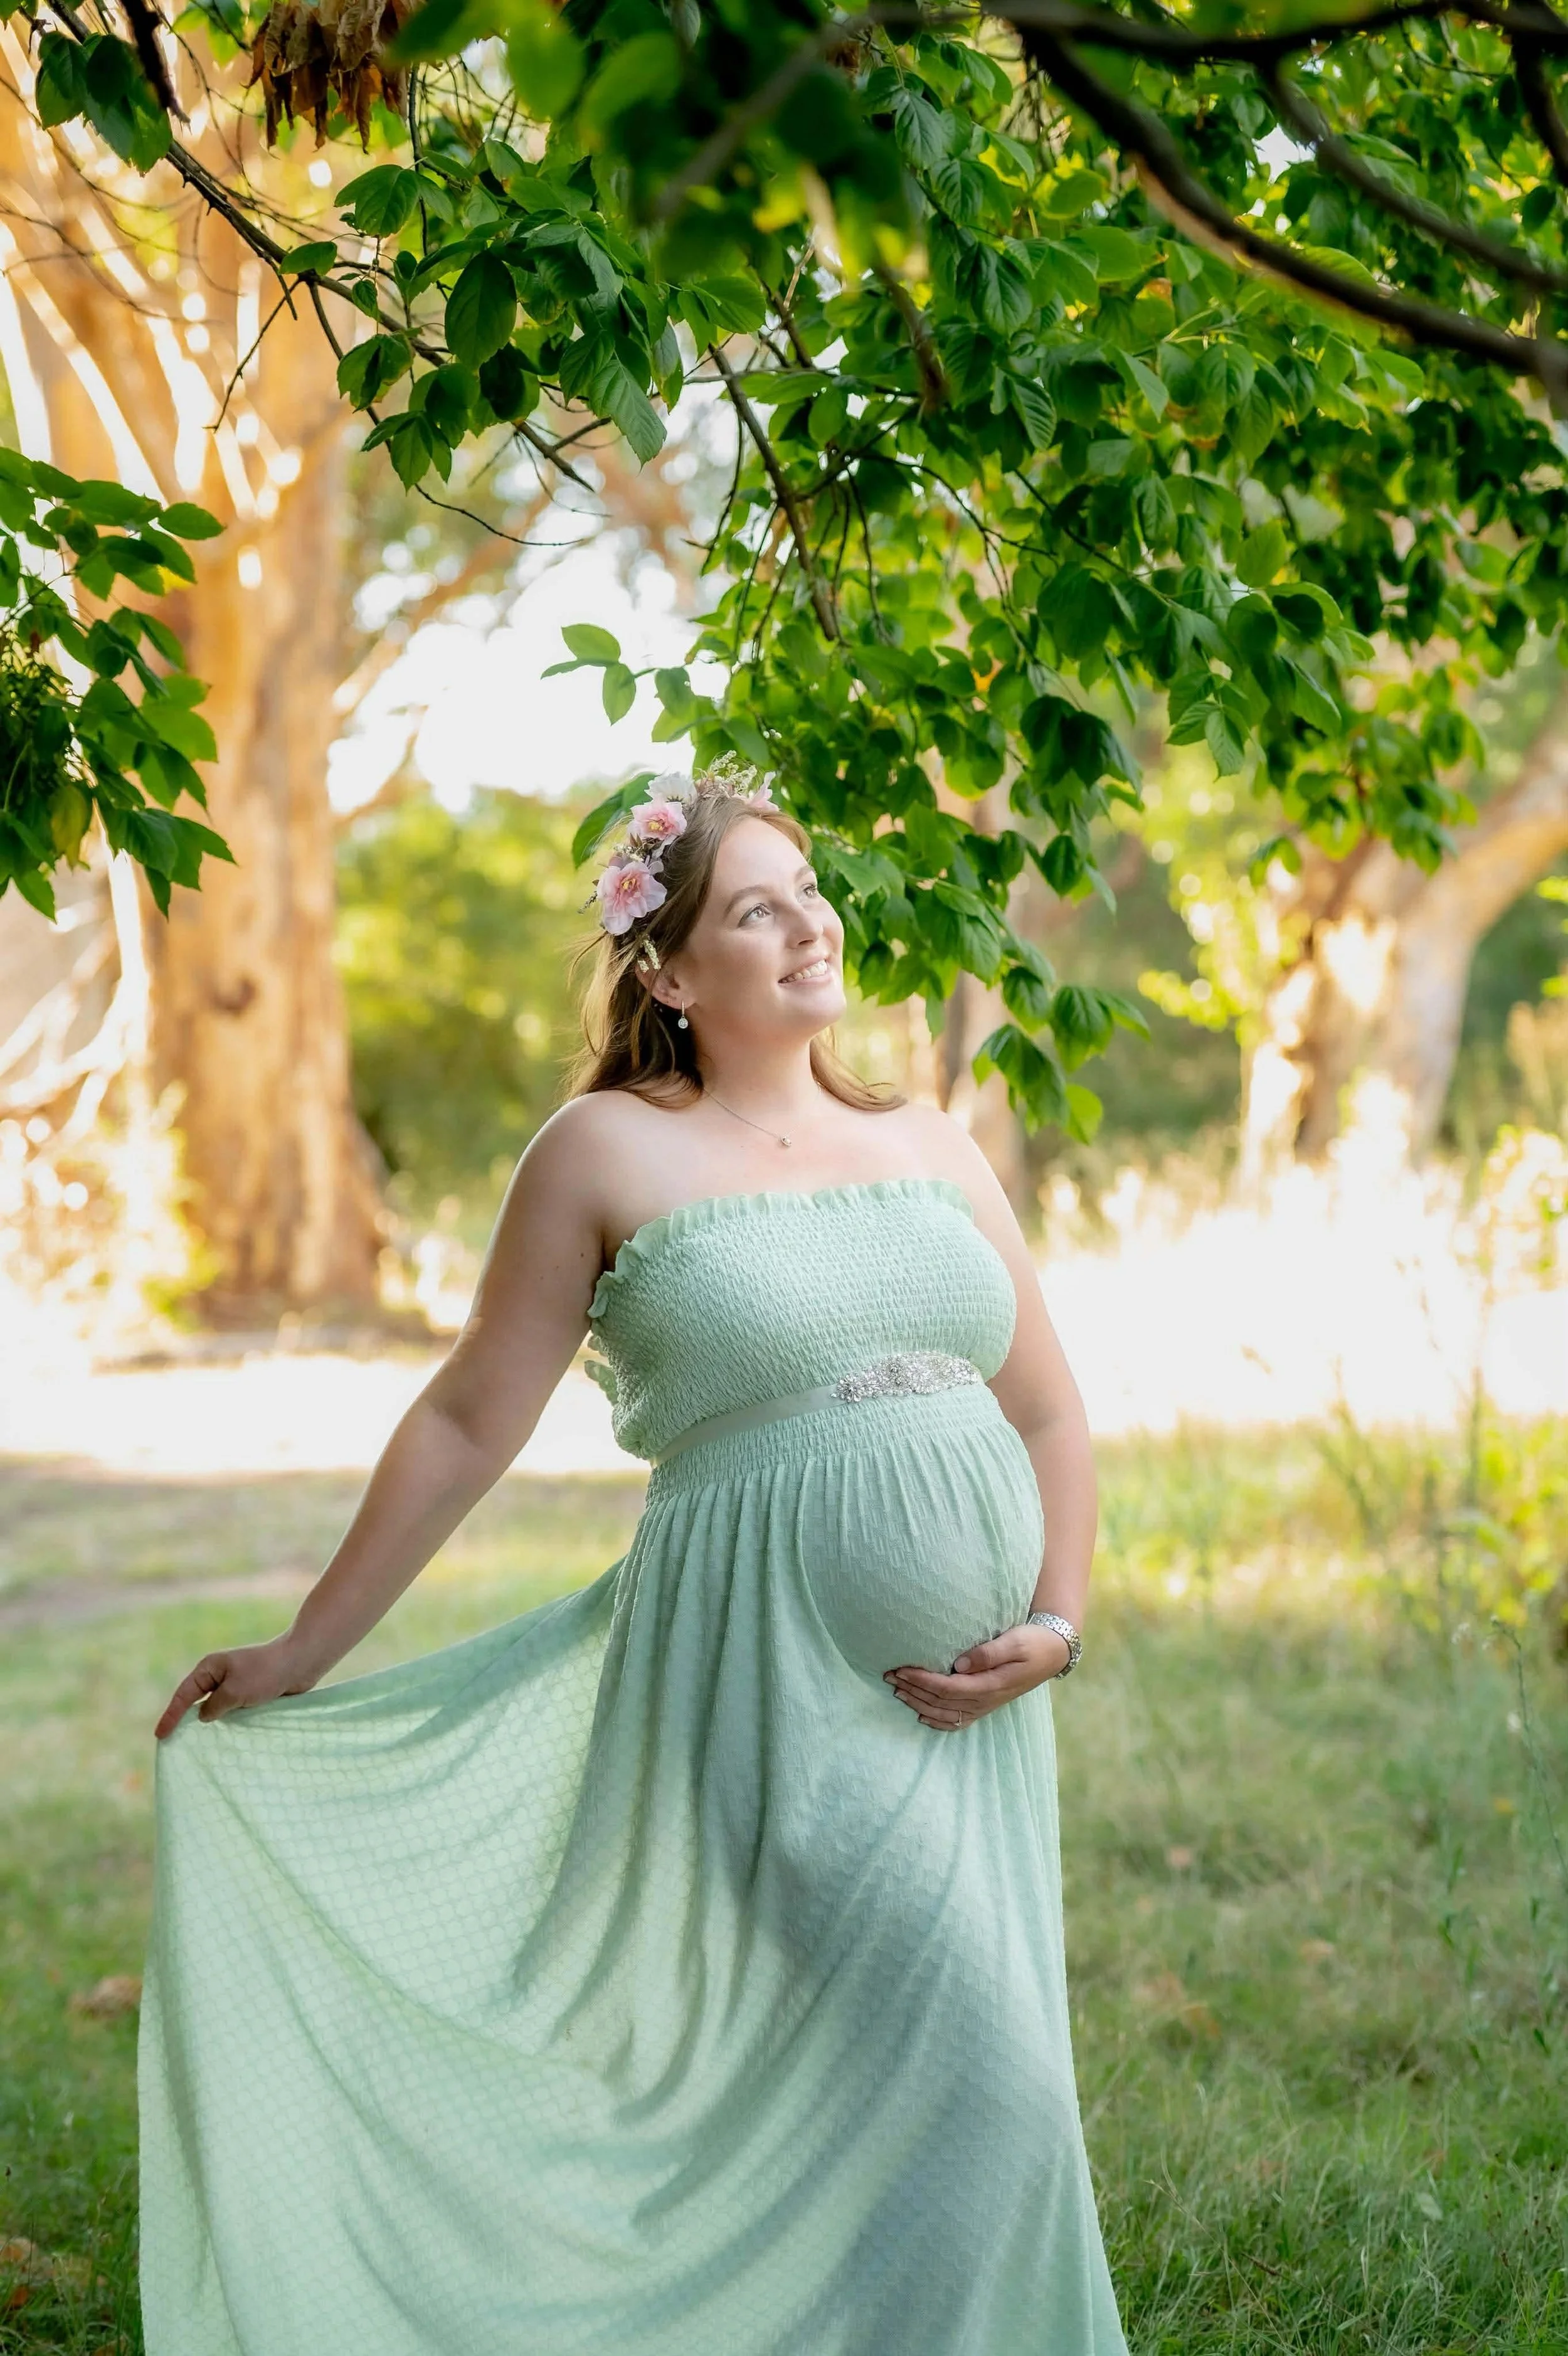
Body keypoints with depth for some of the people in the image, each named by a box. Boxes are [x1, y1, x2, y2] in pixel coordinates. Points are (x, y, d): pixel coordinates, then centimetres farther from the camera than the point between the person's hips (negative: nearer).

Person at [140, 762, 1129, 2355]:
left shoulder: (928, 1148, 12)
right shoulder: (609, 1152, -2)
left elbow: (1048, 1412, 17)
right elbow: (468, 1422, 1)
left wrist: (1058, 1623, 1)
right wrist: (300, 1655, 2)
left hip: (967, 1699, 6)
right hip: (780, 1682, -5)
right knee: (974, 2090, -10)